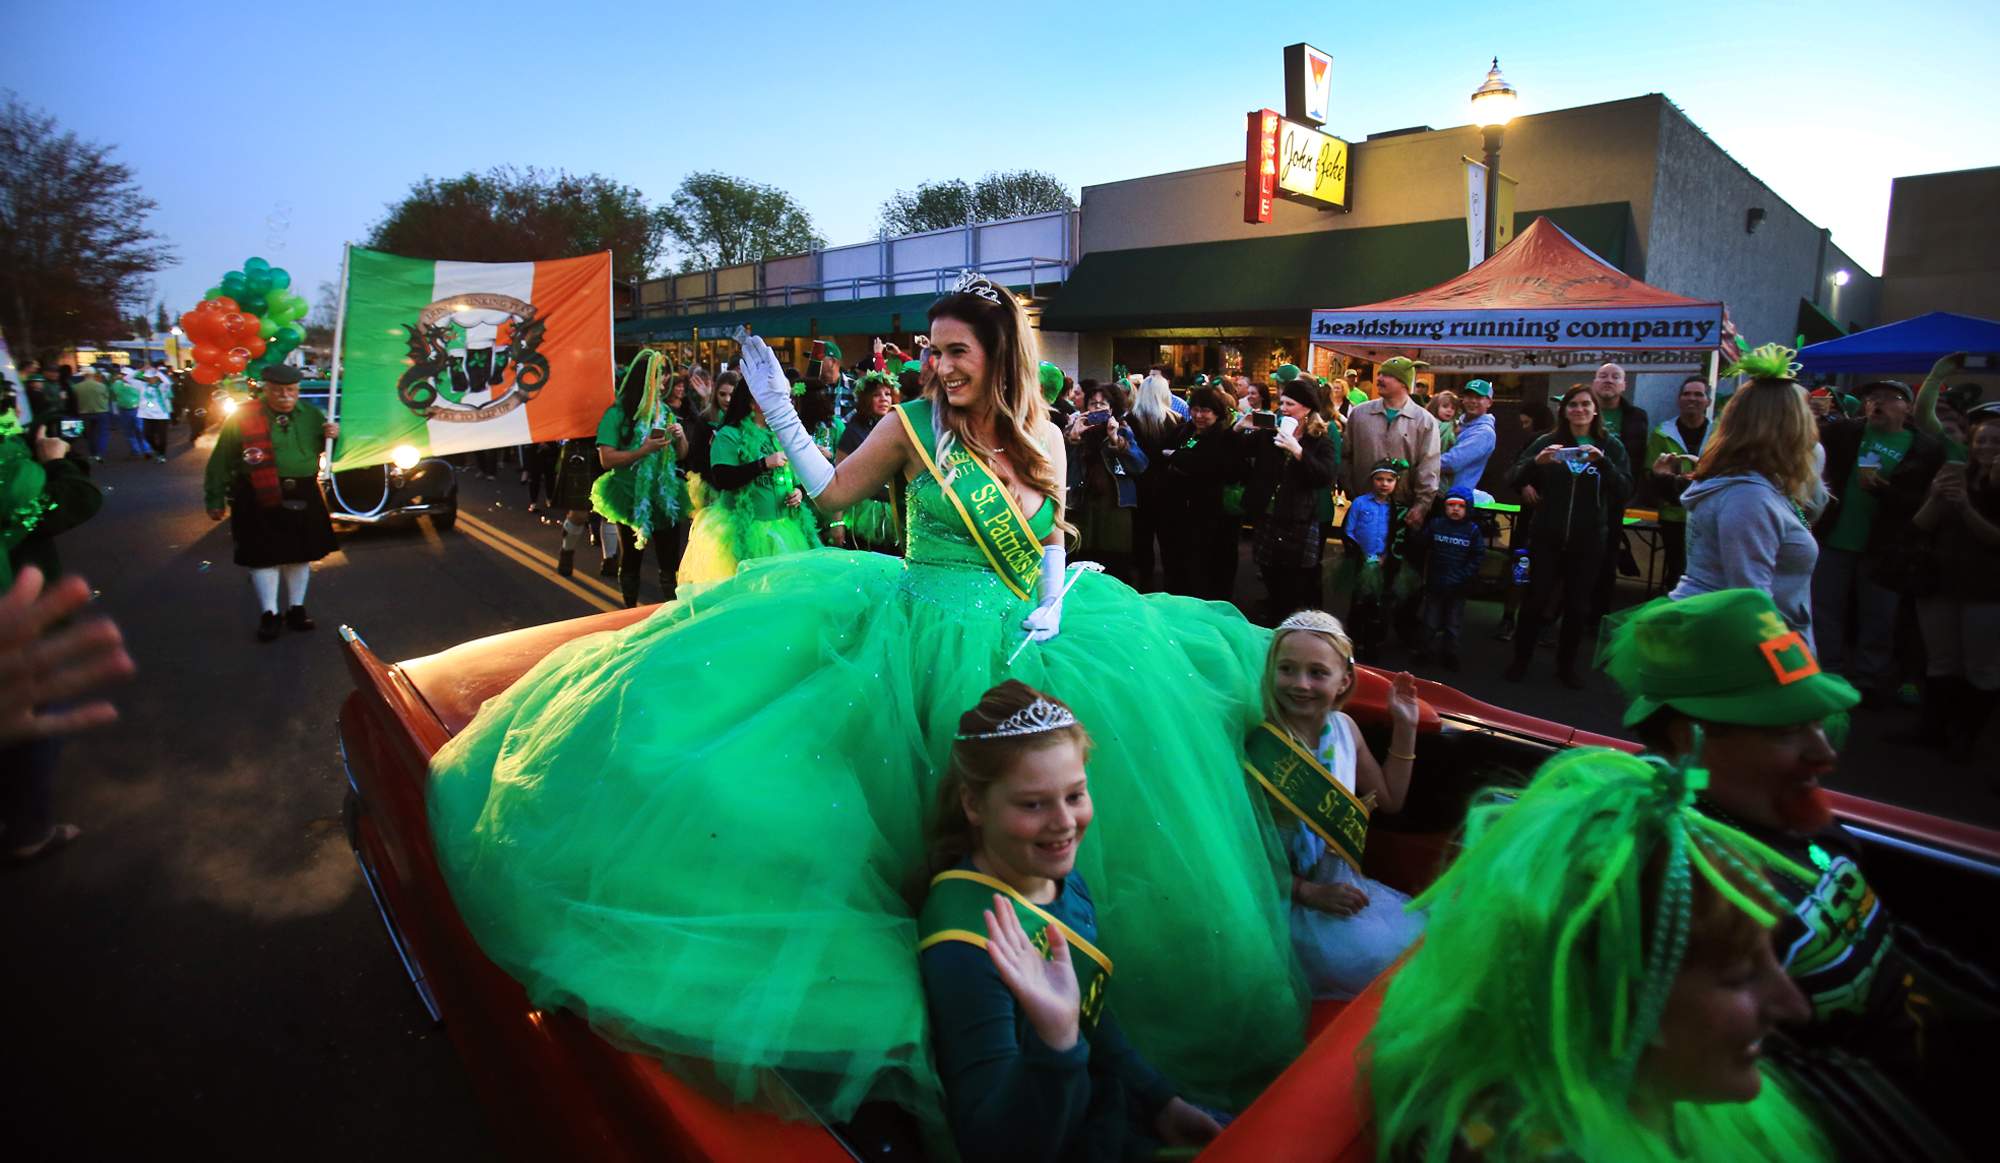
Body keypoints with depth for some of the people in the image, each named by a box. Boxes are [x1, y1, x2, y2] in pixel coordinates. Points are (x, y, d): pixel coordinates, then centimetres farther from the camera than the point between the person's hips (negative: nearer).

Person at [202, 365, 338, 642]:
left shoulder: (311, 415, 6)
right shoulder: (243, 417, -7)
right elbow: (221, 461, -4)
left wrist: (334, 436, -6)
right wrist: (216, 499, -4)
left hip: (303, 497, 4)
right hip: (259, 499, -4)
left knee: (300, 552, 13)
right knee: (263, 555, 0)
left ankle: (296, 608, 27)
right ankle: (269, 614, 11)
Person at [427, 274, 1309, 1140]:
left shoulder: (1041, 435, 5)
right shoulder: (915, 423, -2)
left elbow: (1053, 539, 11)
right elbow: (832, 492, 4)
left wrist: (1053, 607, -6)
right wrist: (780, 413, -4)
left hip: (1027, 633, 4)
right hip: (927, 633, -3)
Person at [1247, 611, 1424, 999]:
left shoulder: (1345, 729, -2)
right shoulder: (1258, 750, -23)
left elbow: (1389, 800, 12)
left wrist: (1405, 728, 5)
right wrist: (1312, 894, -19)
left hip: (1345, 886, 7)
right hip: (1288, 901, -7)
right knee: (1380, 960, -19)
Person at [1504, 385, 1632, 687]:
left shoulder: (1611, 447, 3)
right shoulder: (1548, 441, 1)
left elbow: (1625, 490, -7)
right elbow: (1513, 479, -6)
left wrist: (1602, 462, -22)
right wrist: (1536, 461, -24)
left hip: (1587, 541, 1)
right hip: (1546, 537, -1)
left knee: (1577, 606, 8)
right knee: (1536, 600, 0)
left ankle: (1566, 665, 23)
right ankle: (1520, 660, 15)